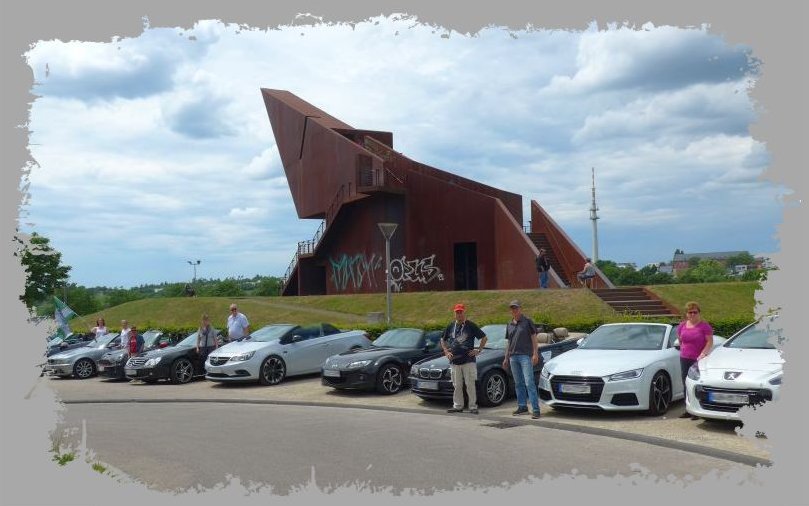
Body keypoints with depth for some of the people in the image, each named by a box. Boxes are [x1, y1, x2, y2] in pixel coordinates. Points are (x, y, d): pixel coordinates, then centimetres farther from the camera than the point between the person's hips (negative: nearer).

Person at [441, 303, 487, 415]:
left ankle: (473, 406, 4)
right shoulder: (450, 326, 11)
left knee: (470, 385, -2)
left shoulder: (471, 325, 0)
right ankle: (457, 406, 16)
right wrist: (446, 352, 9)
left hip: (469, 360, -4)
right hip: (454, 361, 4)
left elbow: (484, 337, 4)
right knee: (457, 386, 8)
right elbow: (443, 340, 22)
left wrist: (479, 350, -3)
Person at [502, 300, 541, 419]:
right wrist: (506, 358, 18)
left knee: (529, 383, -10)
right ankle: (522, 406, 19)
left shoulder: (527, 321, -1)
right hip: (513, 357, 6)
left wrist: (535, 353, -11)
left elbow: (534, 338, -2)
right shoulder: (509, 325, 16)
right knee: (518, 383, 10)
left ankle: (535, 409, -11)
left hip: (525, 356, -6)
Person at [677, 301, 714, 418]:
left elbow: (710, 342, -9)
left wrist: (703, 353, -19)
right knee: (686, 385, 9)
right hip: (684, 359, 6)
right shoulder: (682, 325, 10)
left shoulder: (704, 326, -5)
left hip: (698, 360, -5)